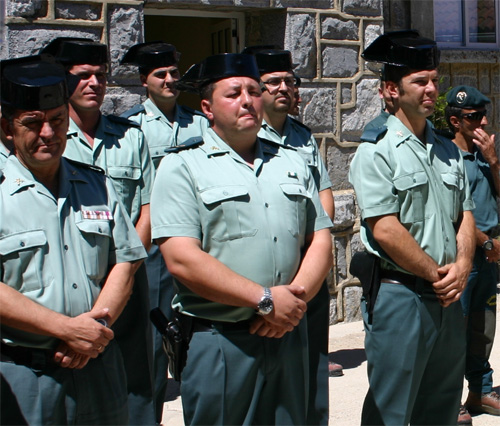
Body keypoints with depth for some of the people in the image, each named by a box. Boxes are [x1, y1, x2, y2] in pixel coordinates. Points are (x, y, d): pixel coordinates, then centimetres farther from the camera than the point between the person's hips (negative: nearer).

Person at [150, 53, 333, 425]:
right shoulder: (183, 167, -3)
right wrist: (265, 299, -16)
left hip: (288, 335, 5)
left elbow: (321, 241, 10)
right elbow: (182, 259, -14)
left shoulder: (292, 163, 15)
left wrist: (295, 299, -9)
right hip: (217, 342, -5)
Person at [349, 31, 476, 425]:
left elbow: (465, 215, 12)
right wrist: (438, 274, -11)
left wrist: (462, 265, -6)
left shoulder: (448, 151, 13)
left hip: (448, 297, 7)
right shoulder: (376, 152, -9)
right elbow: (385, 230, -17)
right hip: (400, 295, -7)